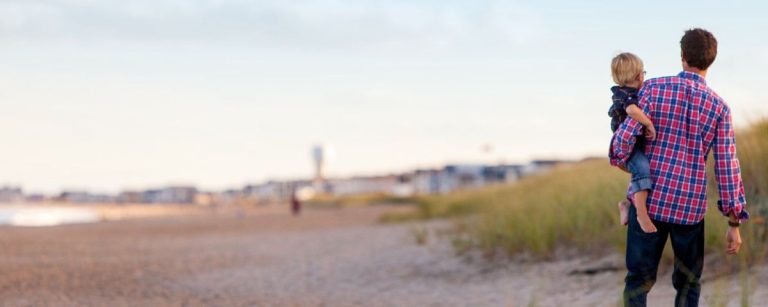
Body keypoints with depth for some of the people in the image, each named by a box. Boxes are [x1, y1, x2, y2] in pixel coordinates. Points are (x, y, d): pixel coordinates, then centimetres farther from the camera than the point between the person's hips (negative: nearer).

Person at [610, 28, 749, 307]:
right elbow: (727, 166, -5)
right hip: (690, 206, 1)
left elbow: (626, 135, -11)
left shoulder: (654, 88, -6)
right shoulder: (719, 107, -3)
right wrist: (734, 224, 0)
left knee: (639, 280, 9)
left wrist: (620, 159, 13)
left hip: (650, 200, 0)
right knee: (687, 282, 16)